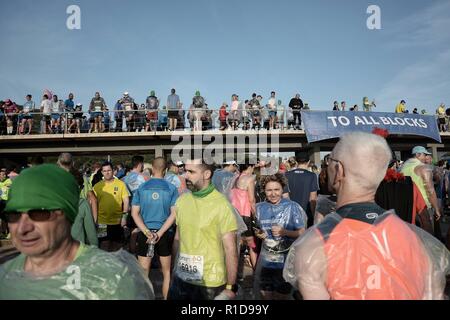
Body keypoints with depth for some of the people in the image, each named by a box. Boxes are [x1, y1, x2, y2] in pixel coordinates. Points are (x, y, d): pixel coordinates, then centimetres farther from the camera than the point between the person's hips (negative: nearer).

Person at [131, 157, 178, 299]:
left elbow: (134, 213, -4)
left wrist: (147, 232, -11)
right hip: (165, 234, 0)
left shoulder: (141, 188, 0)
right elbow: (174, 214, -11)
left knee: (143, 272, 13)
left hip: (145, 233, 1)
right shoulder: (172, 188, -6)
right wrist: (160, 233, -11)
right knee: (166, 272, 16)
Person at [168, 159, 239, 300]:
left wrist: (231, 287, -13)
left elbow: (230, 249, -15)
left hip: (209, 283, -4)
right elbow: (178, 238, 10)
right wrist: (175, 267, 11)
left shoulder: (221, 205, -17)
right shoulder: (181, 200, -1)